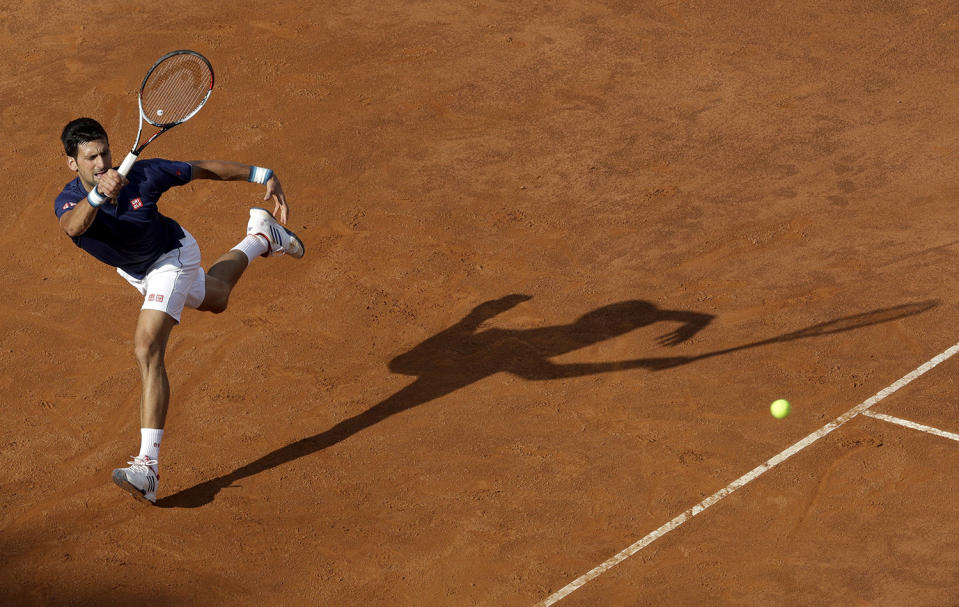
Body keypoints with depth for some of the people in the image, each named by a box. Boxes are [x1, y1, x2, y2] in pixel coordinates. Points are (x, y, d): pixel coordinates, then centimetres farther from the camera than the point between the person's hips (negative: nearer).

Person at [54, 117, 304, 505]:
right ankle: (259, 239, 66)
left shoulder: (144, 174, -34)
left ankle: (148, 467, -30)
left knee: (147, 349, -24)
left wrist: (265, 177, -17)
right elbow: (73, 227, -56)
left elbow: (204, 169, -20)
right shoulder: (69, 202, -30)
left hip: (170, 258, -5)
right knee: (214, 299, 34)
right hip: (132, 268, 5)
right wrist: (98, 194, -76)